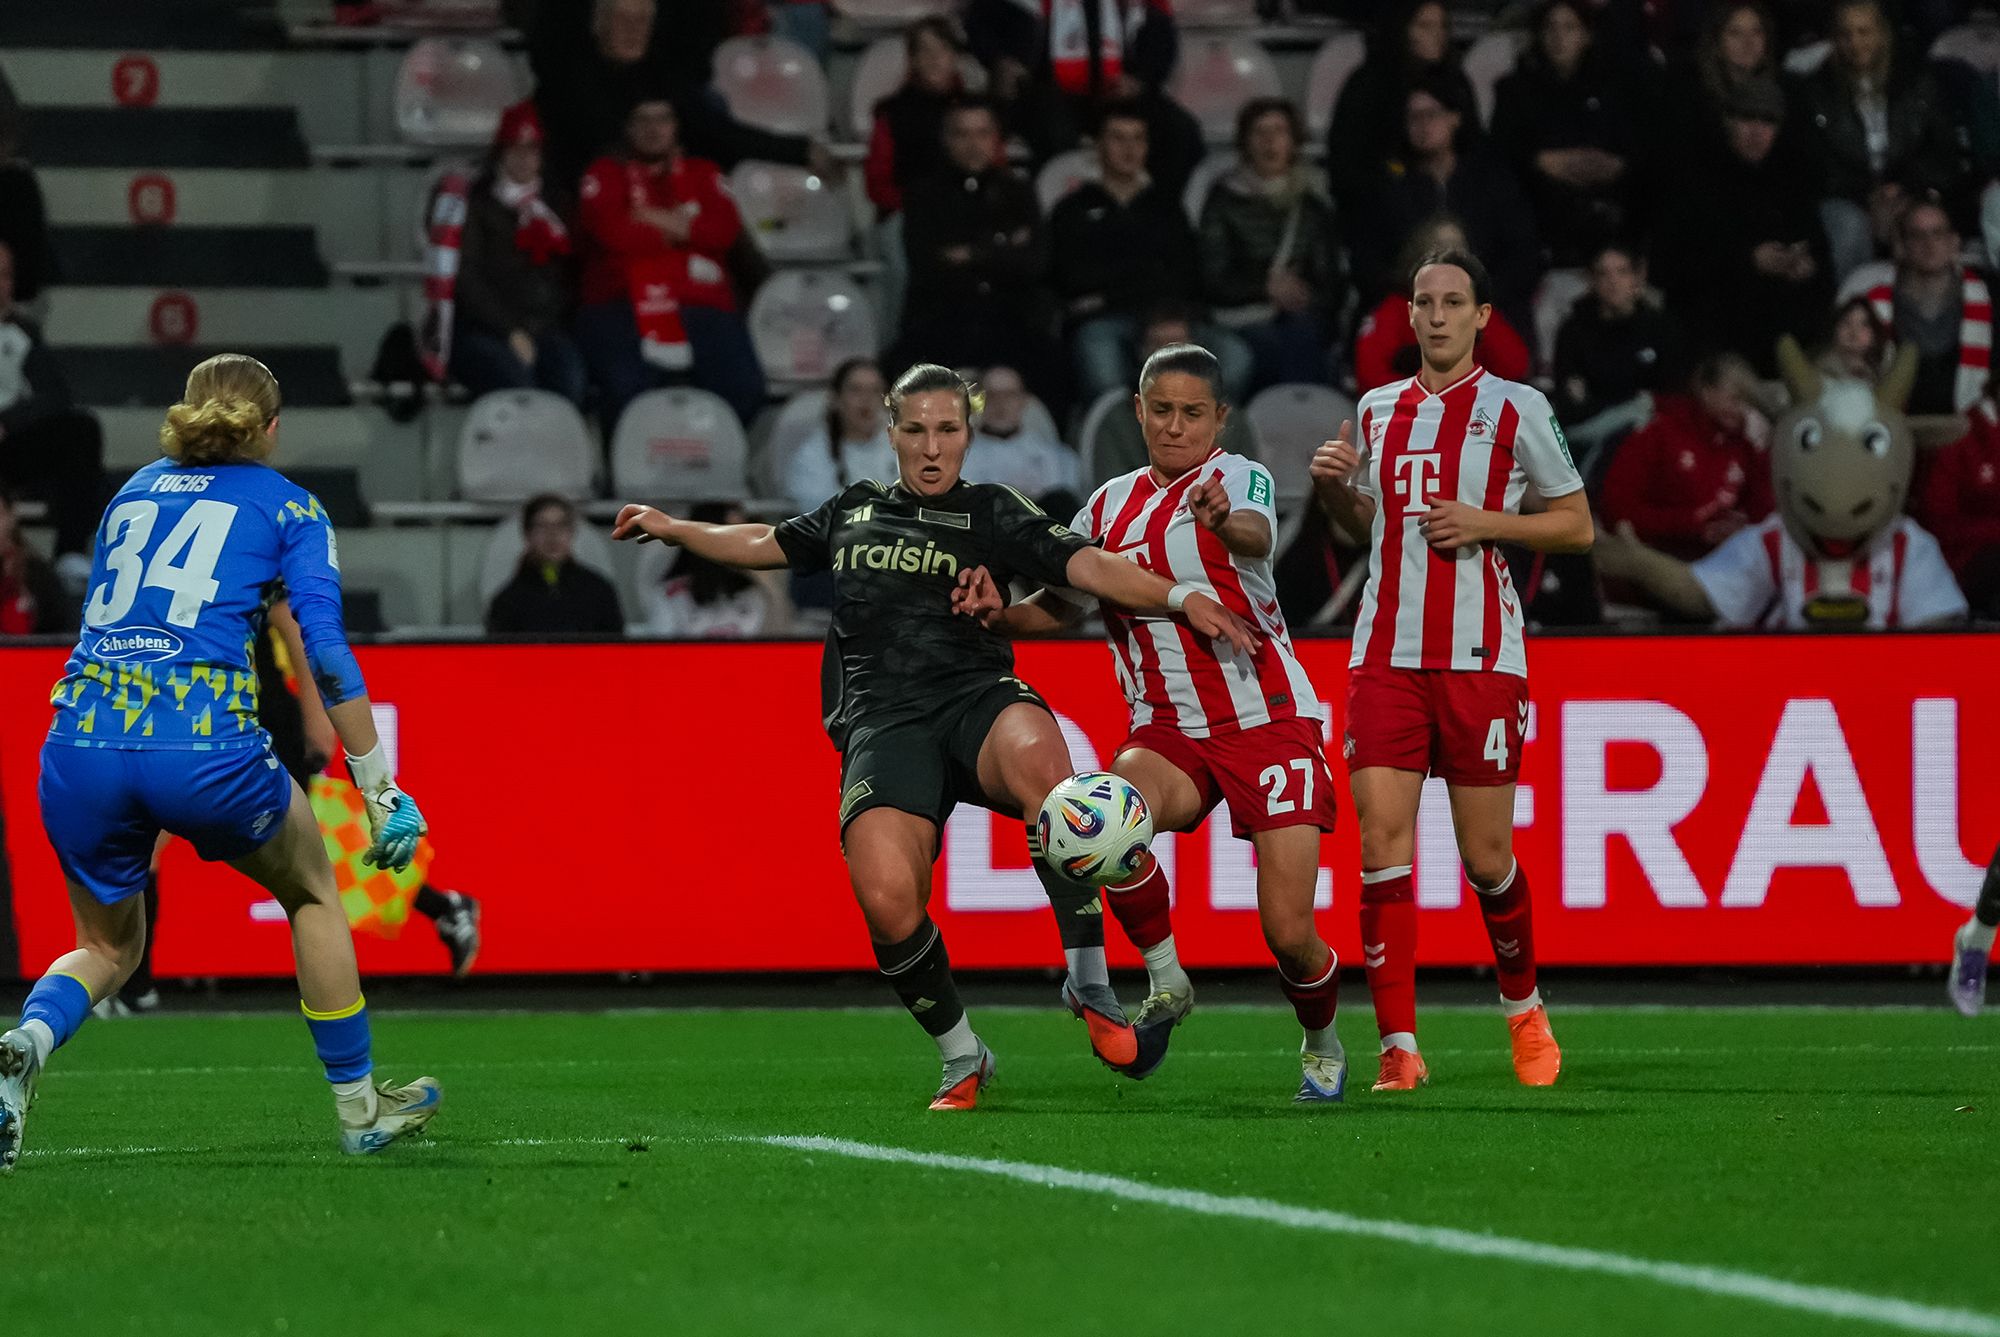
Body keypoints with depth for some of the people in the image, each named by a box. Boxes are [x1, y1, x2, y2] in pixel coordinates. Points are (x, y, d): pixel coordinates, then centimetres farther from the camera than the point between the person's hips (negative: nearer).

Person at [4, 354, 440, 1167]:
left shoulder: (132, 494, 23)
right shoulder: (286, 505, 11)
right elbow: (326, 651, 1)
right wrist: (380, 789, 2)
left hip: (80, 745, 3)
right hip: (205, 742, -3)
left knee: (107, 948, 23)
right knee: (313, 893, 25)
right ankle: (359, 1109, 29)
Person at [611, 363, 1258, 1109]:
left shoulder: (990, 514, 14)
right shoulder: (852, 512, 25)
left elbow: (1084, 565, 1)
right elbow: (766, 545, 42)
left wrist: (1181, 598, -13)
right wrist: (677, 530, 40)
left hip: (974, 695, -2)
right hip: (882, 722, 2)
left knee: (1037, 754, -41)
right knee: (888, 904, -24)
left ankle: (1090, 985, -30)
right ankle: (962, 1059, 2)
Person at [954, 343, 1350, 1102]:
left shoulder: (1238, 476, -5)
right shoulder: (1112, 506, 11)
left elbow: (1257, 535, -29)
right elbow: (1060, 606, 17)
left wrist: (1224, 521, -54)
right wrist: (999, 612, -5)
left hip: (1269, 721, -4)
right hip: (1168, 730, 4)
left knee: (1288, 931, -10)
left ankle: (1322, 1043, 23)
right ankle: (1165, 983, -9)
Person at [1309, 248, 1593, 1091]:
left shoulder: (1517, 410, 1)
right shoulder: (1379, 408, 14)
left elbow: (1577, 525, 4)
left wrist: (1488, 523, -10)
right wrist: (1332, 488, 6)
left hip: (1480, 658, -3)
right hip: (1385, 656, 3)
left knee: (1486, 856, 1)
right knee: (1382, 842, -9)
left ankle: (1523, 1008, 28)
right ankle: (1399, 1049, -9)